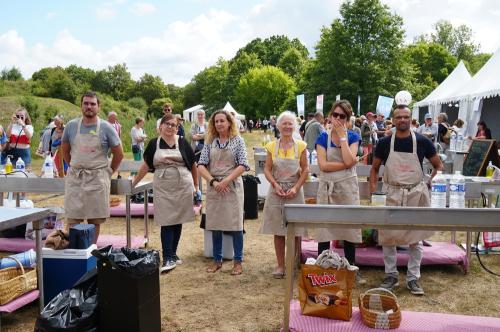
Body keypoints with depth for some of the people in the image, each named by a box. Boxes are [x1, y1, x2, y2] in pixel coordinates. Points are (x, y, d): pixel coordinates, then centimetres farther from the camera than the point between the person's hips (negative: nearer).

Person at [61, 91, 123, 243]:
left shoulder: (106, 128, -3)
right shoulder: (71, 126, 3)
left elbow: (119, 154, 4)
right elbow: (65, 150, 18)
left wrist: (108, 172, 6)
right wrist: (75, 168, 14)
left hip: (98, 179, -2)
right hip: (74, 178, 2)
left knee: (95, 220, 4)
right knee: (72, 219, 1)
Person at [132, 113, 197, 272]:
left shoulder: (182, 142, 3)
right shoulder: (154, 144, 5)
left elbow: (193, 165, 9)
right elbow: (146, 166, 10)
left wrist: (196, 185, 10)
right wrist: (134, 183, 9)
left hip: (183, 187, 1)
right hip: (163, 188, 0)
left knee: (178, 220, 8)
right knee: (166, 222, -4)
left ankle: (173, 253, 21)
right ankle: (168, 258, -3)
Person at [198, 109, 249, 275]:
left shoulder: (237, 140, -1)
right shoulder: (210, 142, 6)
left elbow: (243, 165, -8)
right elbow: (201, 165, 1)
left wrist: (226, 181, -16)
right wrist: (214, 182, -13)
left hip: (232, 186, -3)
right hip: (214, 187, 3)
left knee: (235, 224, 1)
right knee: (215, 224, 9)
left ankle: (238, 261, 13)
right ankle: (217, 260, 22)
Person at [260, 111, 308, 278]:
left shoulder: (300, 145, 0)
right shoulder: (272, 146, 3)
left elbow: (305, 170, 0)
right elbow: (267, 169, 3)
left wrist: (296, 188, -11)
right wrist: (276, 185, -12)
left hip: (295, 192, -1)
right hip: (276, 192, 1)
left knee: (295, 231, 3)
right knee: (278, 231, 6)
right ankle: (280, 265, 16)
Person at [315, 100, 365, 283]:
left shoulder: (353, 137, 1)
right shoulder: (323, 137, -2)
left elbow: (349, 160, -17)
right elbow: (323, 165, -13)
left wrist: (342, 135, -13)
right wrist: (347, 164, -15)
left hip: (348, 187, 1)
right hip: (327, 188, 0)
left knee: (349, 226, 8)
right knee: (324, 227, 3)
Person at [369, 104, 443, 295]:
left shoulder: (422, 142, -2)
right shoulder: (385, 143, 0)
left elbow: (438, 165, 7)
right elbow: (375, 168, 9)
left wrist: (431, 184, -8)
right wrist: (373, 188, -4)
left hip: (416, 194, 0)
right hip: (391, 194, 1)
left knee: (415, 238, 7)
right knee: (387, 236, 5)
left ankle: (413, 278, 19)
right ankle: (391, 275, 20)